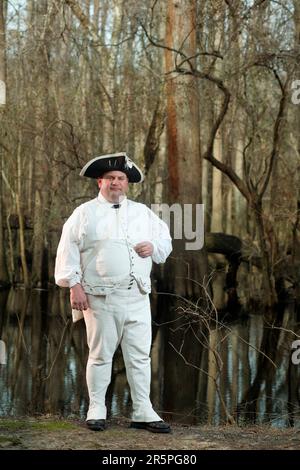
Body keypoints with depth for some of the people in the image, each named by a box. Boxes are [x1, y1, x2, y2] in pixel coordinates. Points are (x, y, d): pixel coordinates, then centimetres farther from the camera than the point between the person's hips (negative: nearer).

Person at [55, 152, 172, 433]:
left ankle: (143, 413, 8)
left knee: (140, 355, 3)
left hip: (137, 297, 4)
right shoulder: (85, 213, 4)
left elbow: (165, 240, 22)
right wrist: (74, 286, -8)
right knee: (100, 355, 2)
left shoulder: (143, 212, 16)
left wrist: (154, 247, -2)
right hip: (100, 297, -3)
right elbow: (68, 250, -1)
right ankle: (96, 410, 13)